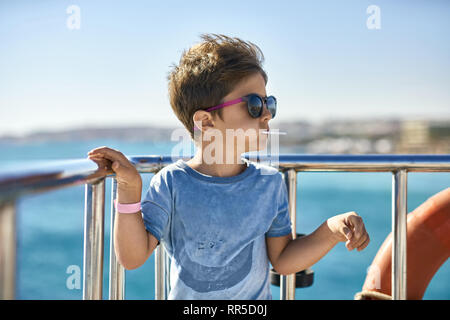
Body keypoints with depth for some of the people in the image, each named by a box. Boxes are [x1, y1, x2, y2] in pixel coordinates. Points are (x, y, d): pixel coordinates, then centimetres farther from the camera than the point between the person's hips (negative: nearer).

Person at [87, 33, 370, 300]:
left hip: (257, 298, 1)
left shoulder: (270, 183, -7)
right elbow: (133, 257, -15)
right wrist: (129, 190, -25)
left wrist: (331, 231, -16)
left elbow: (282, 260, -3)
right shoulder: (171, 183, -15)